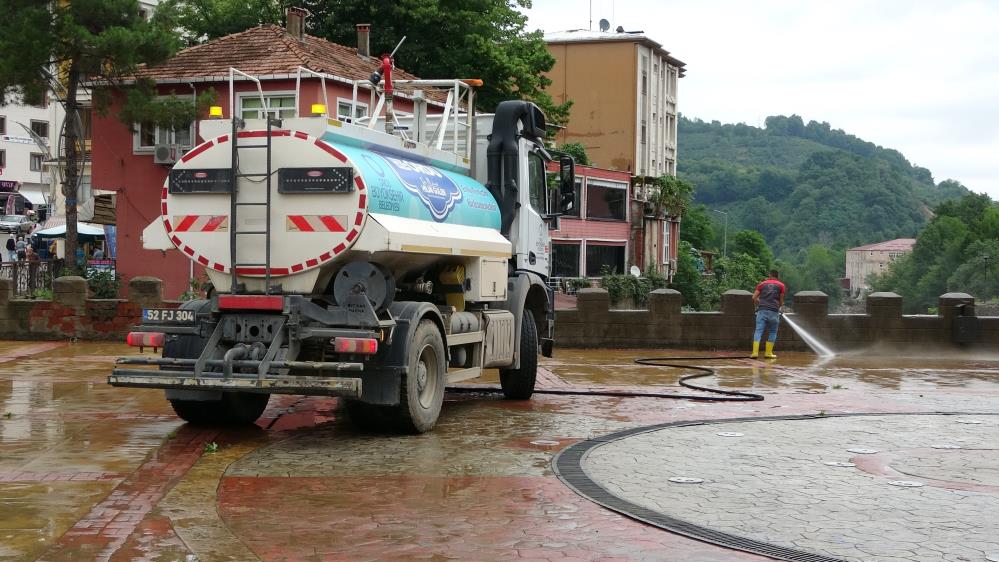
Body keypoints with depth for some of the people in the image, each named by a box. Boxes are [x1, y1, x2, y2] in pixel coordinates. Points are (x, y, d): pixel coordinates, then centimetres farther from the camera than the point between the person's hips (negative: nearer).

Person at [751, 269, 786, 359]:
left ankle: (755, 352, -15)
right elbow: (781, 301, 12)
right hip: (774, 311, -1)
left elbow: (754, 298, 10)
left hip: (762, 310, 1)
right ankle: (768, 353, 7)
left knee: (758, 331, -2)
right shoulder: (781, 285, 10)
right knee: (773, 332, 12)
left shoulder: (762, 283, 15)